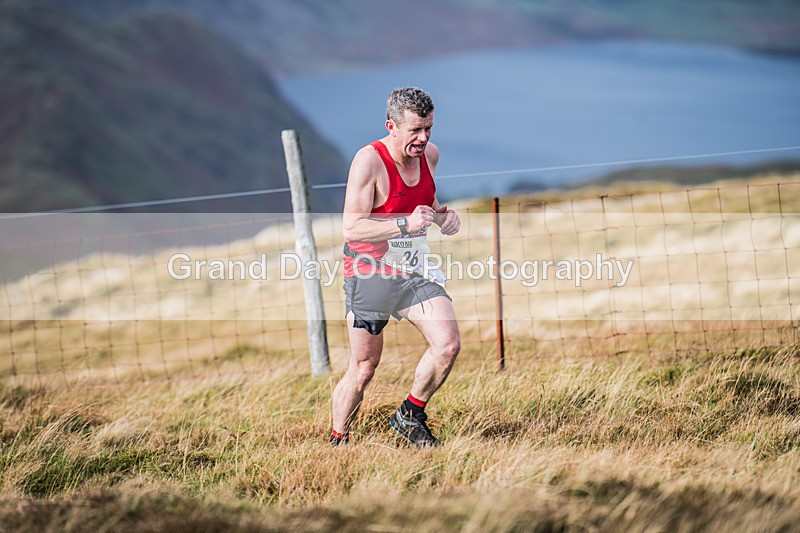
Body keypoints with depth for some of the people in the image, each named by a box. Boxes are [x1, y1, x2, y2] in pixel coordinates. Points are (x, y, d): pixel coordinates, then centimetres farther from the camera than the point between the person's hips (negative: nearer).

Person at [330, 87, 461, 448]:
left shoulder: (429, 154, 3)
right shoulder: (369, 161, -19)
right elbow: (351, 228, -25)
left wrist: (442, 214, 2)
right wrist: (405, 223, -35)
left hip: (414, 270, 6)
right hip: (370, 273, -6)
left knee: (448, 345, -11)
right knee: (363, 370, 0)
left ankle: (410, 417, 10)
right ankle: (337, 442, 20)